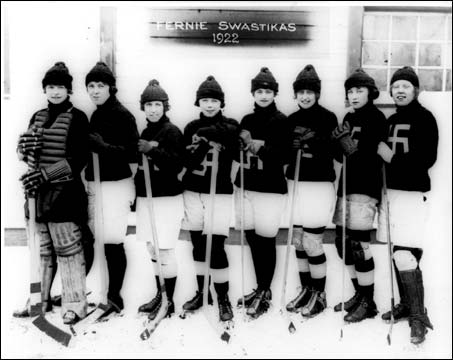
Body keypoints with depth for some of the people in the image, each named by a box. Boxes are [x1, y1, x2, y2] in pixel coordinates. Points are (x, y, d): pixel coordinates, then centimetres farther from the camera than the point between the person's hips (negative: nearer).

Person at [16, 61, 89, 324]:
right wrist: (25, 144, -8)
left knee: (68, 249, -3)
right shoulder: (38, 116, 15)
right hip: (38, 193, 6)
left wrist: (46, 174, -19)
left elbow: (79, 159, -12)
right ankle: (40, 300, 28)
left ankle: (75, 305, 9)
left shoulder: (77, 117, -5)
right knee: (40, 249, 14)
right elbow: (22, 151, 16)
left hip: (64, 193, -6)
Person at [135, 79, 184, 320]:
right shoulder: (145, 132, 13)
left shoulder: (172, 131, -8)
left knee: (164, 250, -4)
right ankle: (159, 296, 26)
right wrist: (137, 193, 18)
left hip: (167, 198, -7)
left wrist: (152, 150, -23)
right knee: (152, 249, 13)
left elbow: (177, 165, -17)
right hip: (145, 197, 7)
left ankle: (169, 302, 9)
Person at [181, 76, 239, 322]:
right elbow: (186, 161, 0)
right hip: (193, 191, 4)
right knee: (198, 245, 11)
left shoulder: (230, 126, 0)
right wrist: (199, 149, -17)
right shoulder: (191, 128, 9)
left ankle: (223, 298, 9)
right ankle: (202, 293, 28)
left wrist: (207, 133, -26)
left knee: (216, 246, -8)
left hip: (220, 193, -4)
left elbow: (231, 133, -25)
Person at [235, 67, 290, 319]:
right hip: (246, 186, 5)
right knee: (252, 238, 9)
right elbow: (239, 153, 13)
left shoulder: (281, 121, -5)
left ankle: (265, 293, 12)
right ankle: (260, 288, 25)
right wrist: (242, 144, -7)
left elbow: (284, 157, -12)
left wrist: (258, 147, -24)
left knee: (266, 240, -1)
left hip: (271, 189, -5)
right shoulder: (247, 120, 11)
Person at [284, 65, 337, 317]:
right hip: (295, 183, 5)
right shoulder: (292, 120, 10)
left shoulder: (328, 118, -5)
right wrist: (291, 146, -7)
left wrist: (312, 143, -23)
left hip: (319, 185, -5)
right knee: (298, 241, 11)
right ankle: (306, 289, 26)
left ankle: (320, 295, 15)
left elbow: (334, 153, -13)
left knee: (312, 243, -3)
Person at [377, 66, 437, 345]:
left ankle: (419, 316, 1)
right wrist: (378, 152, 1)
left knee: (405, 256, -11)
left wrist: (392, 157, -13)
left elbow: (427, 159, -12)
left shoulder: (424, 118, -4)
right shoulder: (391, 120, 16)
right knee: (397, 254, 9)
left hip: (412, 192, -6)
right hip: (390, 190, 6)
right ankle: (406, 305, 24)